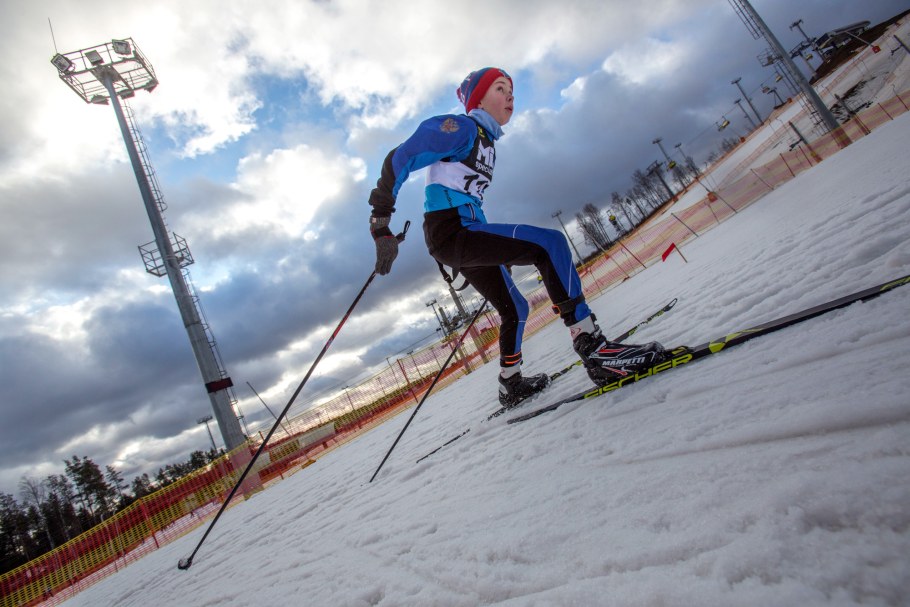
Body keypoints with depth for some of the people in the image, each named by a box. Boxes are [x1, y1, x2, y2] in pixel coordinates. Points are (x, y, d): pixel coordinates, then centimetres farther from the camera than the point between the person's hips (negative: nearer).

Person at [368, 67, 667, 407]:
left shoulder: (486, 142, 24)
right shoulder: (461, 127, -4)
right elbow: (399, 159, -11)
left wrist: (499, 251, 27)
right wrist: (381, 224, -19)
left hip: (466, 234, 10)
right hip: (448, 231, -10)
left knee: (514, 309, 19)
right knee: (550, 242, -24)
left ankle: (510, 385, 36)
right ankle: (592, 348, -26)